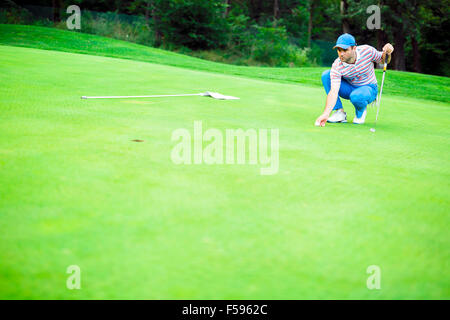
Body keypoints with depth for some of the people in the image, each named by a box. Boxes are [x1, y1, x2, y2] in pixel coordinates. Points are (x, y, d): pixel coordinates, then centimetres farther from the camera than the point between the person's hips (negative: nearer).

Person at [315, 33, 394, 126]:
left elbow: (382, 60, -3)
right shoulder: (337, 66, -24)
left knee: (356, 96, -39)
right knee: (326, 75, -22)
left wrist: (387, 53, -28)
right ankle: (340, 112, -16)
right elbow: (333, 91, -32)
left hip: (369, 88, -2)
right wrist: (326, 113, -45)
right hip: (350, 89, 2)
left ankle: (361, 111, 0)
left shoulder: (367, 50, -23)